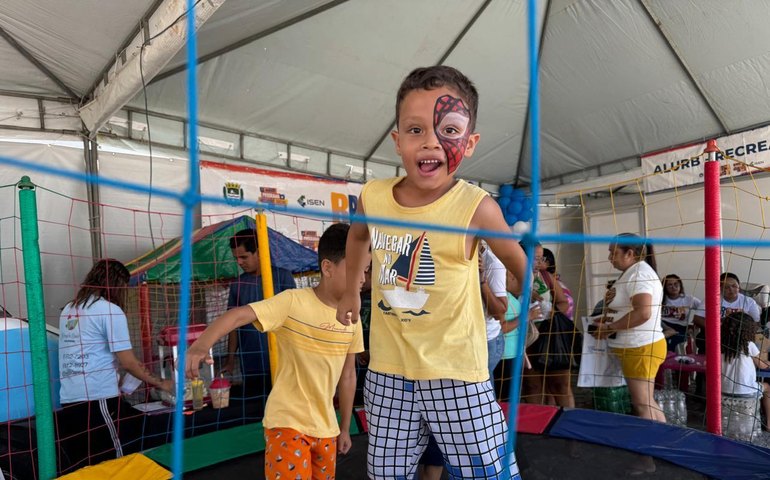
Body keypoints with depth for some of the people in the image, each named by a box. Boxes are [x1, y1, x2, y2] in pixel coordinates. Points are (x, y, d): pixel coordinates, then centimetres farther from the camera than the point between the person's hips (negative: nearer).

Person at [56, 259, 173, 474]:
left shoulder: (69, 309, 14)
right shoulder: (110, 310, -8)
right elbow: (127, 362, -10)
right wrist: (160, 383, 3)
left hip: (68, 400, 7)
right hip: (98, 399, -7)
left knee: (83, 466, 12)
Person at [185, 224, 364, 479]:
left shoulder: (352, 318, 0)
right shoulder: (293, 302, -18)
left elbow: (347, 374, 8)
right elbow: (239, 315, -28)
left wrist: (345, 427, 14)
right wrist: (200, 345, -46)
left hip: (326, 426, 6)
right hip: (287, 420, -6)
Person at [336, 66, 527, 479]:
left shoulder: (476, 207, -20)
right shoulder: (373, 196, -8)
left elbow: (520, 266, -4)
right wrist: (351, 291, 22)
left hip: (457, 380, -3)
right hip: (387, 376, 4)